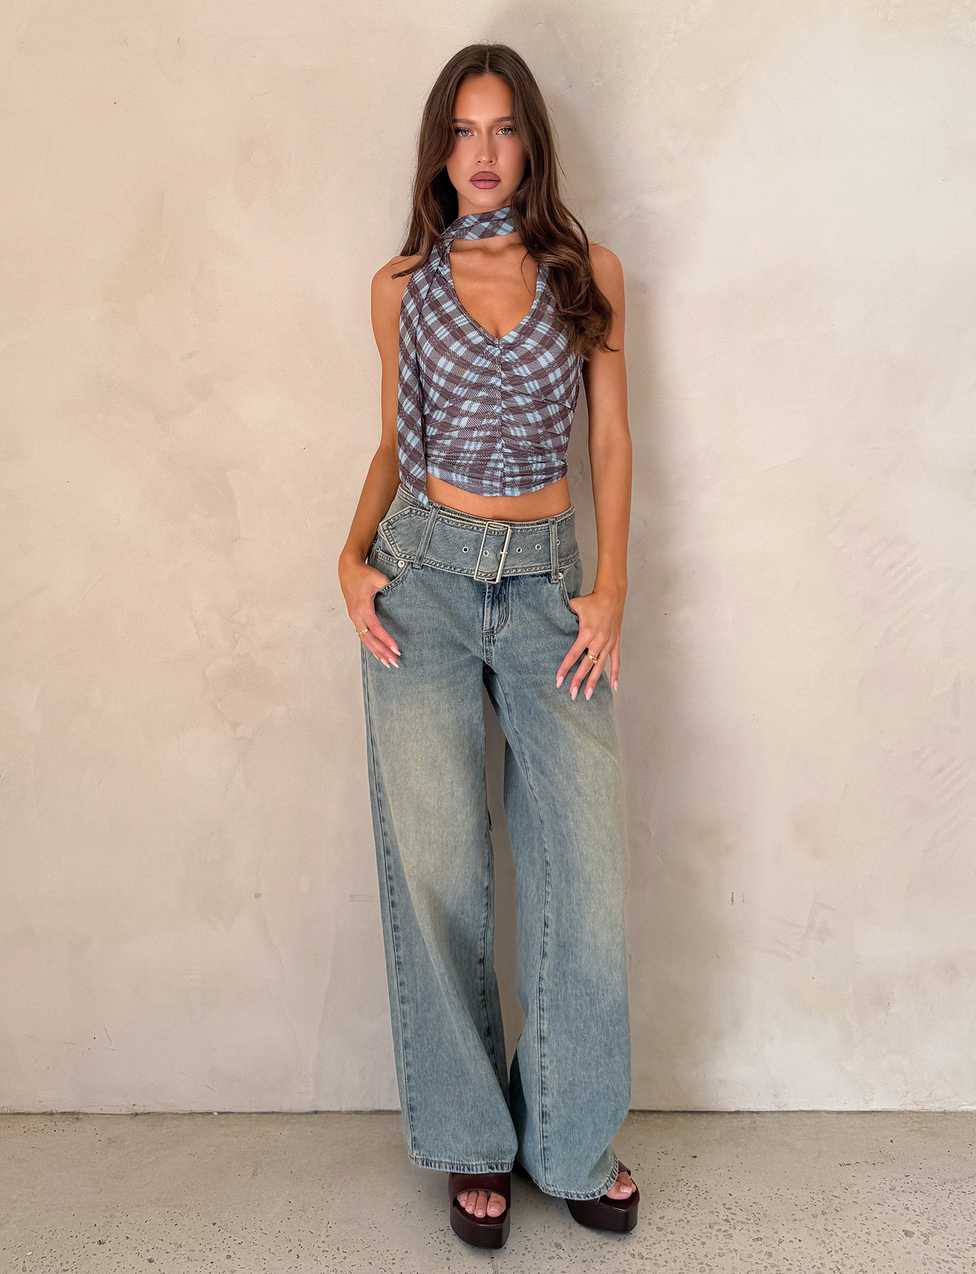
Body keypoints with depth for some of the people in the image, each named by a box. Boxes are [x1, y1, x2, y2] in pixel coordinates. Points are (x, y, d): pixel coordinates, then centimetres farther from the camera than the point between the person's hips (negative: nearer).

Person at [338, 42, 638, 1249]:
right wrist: (353, 556, -2)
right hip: (423, 574, 0)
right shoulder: (403, 286, 7)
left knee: (582, 858, -4)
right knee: (435, 861, 0)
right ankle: (472, 1141, 18)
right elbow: (396, 439, 14)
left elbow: (609, 436, 7)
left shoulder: (587, 274, 6)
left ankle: (574, 1138, 16)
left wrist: (611, 585, -2)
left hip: (549, 578, 0)